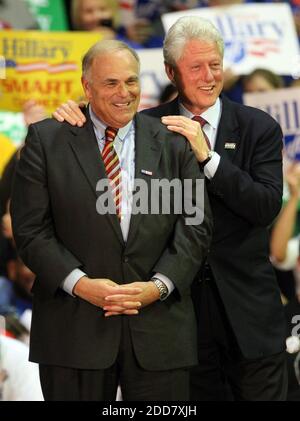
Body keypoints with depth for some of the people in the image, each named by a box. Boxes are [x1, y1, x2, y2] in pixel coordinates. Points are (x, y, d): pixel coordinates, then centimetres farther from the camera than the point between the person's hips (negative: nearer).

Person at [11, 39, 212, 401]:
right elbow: (30, 229, -1)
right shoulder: (46, 140, 4)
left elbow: (195, 225, 5)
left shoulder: (174, 143, 9)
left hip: (159, 329, 1)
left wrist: (159, 285, -10)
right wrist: (80, 283, -13)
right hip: (74, 327, -1)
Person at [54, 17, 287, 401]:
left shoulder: (259, 128, -1)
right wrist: (74, 114, -9)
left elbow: (267, 207, -11)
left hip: (248, 307, 0)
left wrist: (208, 156, -20)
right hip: (184, 303, 1)